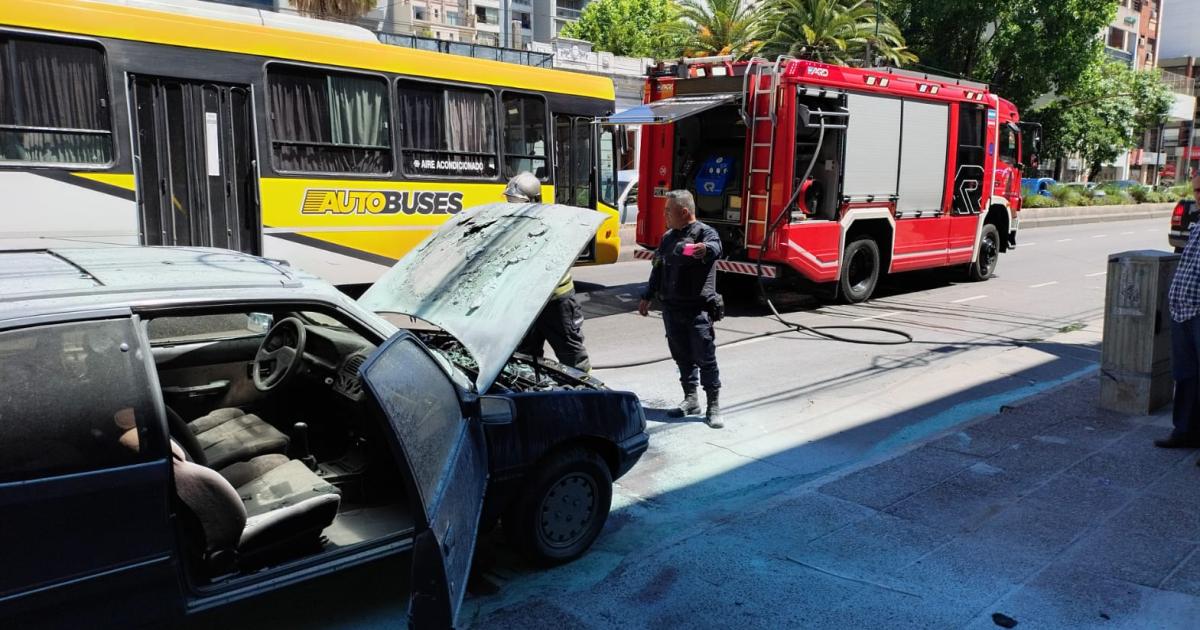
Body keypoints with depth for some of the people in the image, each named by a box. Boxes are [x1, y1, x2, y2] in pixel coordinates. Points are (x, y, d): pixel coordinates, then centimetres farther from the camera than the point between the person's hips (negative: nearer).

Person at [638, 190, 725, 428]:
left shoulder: (704, 232, -7)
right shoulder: (668, 237, 16)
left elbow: (715, 248, -31)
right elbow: (657, 270, 25)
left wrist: (705, 249, -54)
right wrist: (647, 297, 26)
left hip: (698, 308, -7)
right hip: (671, 308, 7)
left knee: (705, 358, -4)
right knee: (682, 356, 13)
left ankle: (713, 406, 5)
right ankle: (690, 399, 25)